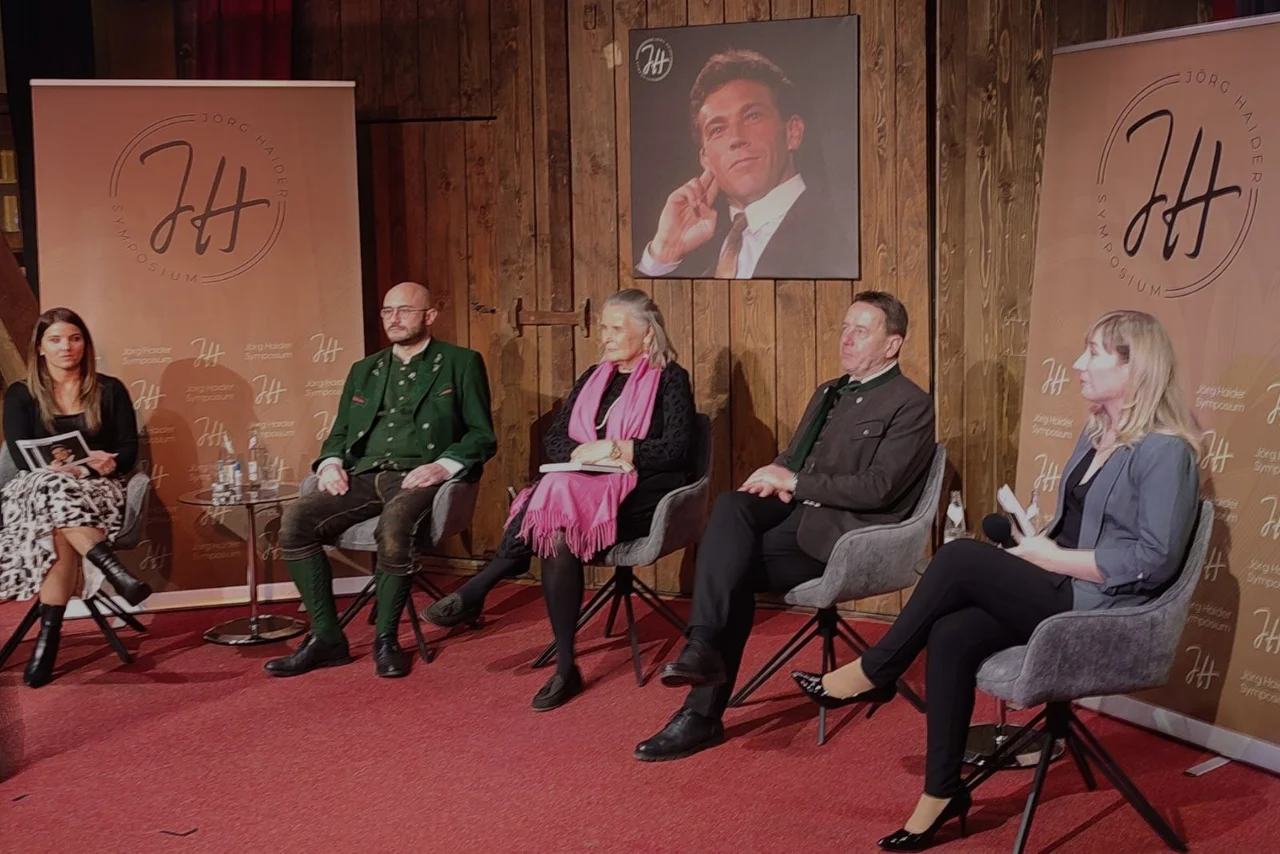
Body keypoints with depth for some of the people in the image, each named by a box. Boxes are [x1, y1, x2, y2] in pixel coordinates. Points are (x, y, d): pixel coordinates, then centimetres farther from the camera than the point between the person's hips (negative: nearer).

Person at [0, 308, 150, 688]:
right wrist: (57, 467, -21)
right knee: (53, 489, -40)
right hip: (35, 490, 0)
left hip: (97, 490, 0)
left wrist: (108, 463, -18)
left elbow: (129, 449, 5)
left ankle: (49, 634, -40)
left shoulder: (109, 390, 10)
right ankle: (117, 573, -52)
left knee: (59, 528, -37)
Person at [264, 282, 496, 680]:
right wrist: (331, 463, 3)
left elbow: (482, 437, 4)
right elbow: (339, 433, 26)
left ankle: (386, 638, -18)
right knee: (296, 519, -22)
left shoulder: (461, 364, 11)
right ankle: (326, 637, -14)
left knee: (394, 524, -38)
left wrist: (444, 465, -15)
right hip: (363, 478, 5)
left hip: (419, 478, -5)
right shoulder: (363, 370, 26)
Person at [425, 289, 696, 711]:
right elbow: (553, 440, 13)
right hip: (584, 486, 5)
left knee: (554, 517, -34)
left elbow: (677, 448, -8)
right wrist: (583, 453, -8)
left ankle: (476, 591, -26)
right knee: (555, 534, -32)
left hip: (641, 496, -5)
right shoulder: (594, 377, 20)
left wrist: (620, 450, -17)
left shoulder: (670, 379, 3)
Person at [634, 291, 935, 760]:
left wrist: (793, 482, -14)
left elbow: (878, 488, -15)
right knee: (731, 505, -26)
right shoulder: (828, 393, 23)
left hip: (845, 534, -7)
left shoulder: (911, 405, -3)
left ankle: (704, 712, -21)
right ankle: (705, 646, -34)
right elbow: (790, 459, 25)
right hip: (795, 512, 7)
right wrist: (776, 481, -1)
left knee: (731, 568, -25)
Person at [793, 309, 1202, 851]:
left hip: (1100, 612, -8)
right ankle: (942, 793, -10)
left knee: (959, 558, -23)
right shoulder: (1097, 434, 15)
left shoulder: (1165, 452, -14)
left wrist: (1053, 559, -15)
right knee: (952, 635, -18)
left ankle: (874, 673, -5)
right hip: (1061, 594, 8)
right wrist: (1035, 545, 0)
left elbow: (1154, 561, -21)